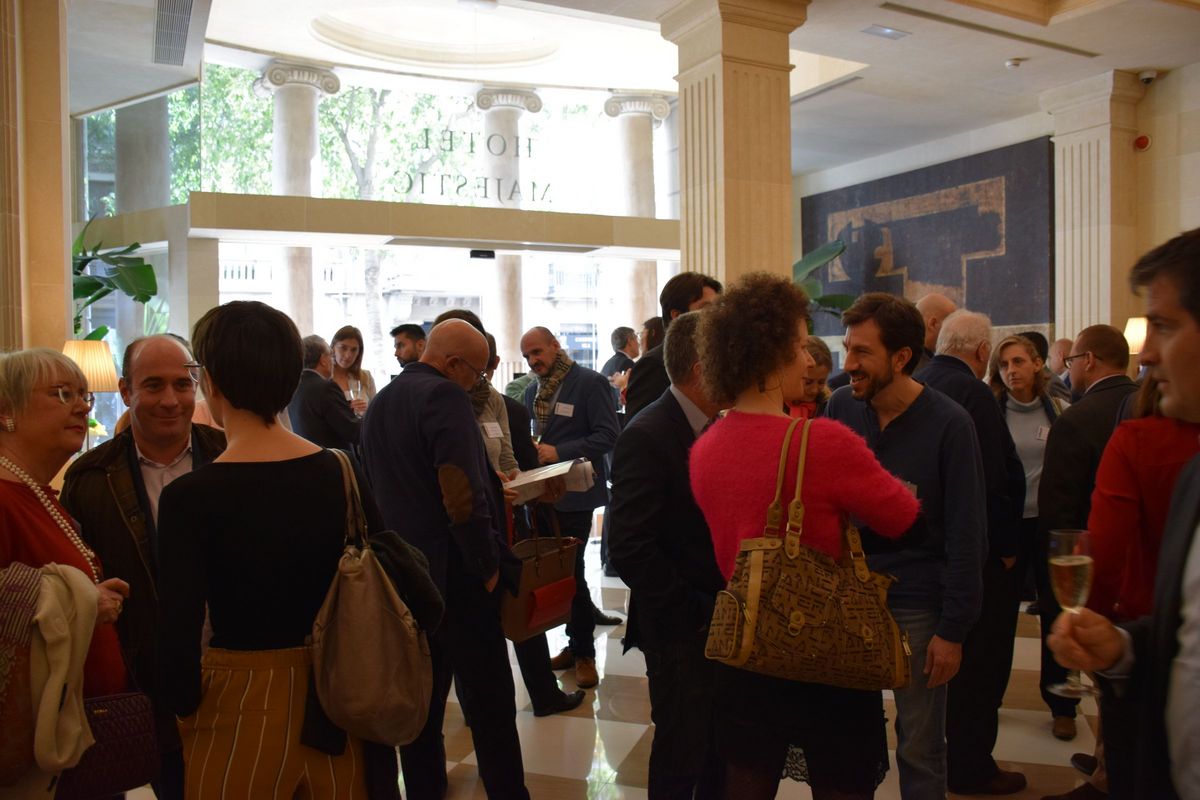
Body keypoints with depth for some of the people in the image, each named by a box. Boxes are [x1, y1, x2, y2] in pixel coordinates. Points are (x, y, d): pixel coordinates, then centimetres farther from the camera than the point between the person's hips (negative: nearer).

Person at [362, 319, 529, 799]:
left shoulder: (378, 403, 14)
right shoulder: (444, 396, -14)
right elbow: (463, 493, -23)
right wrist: (488, 566, -14)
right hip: (453, 574, -8)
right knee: (489, 706, 1)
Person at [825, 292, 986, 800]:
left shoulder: (949, 425, -12)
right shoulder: (841, 406, -2)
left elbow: (966, 537, -10)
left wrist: (953, 630, -10)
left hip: (916, 606, -3)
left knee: (919, 748, 10)